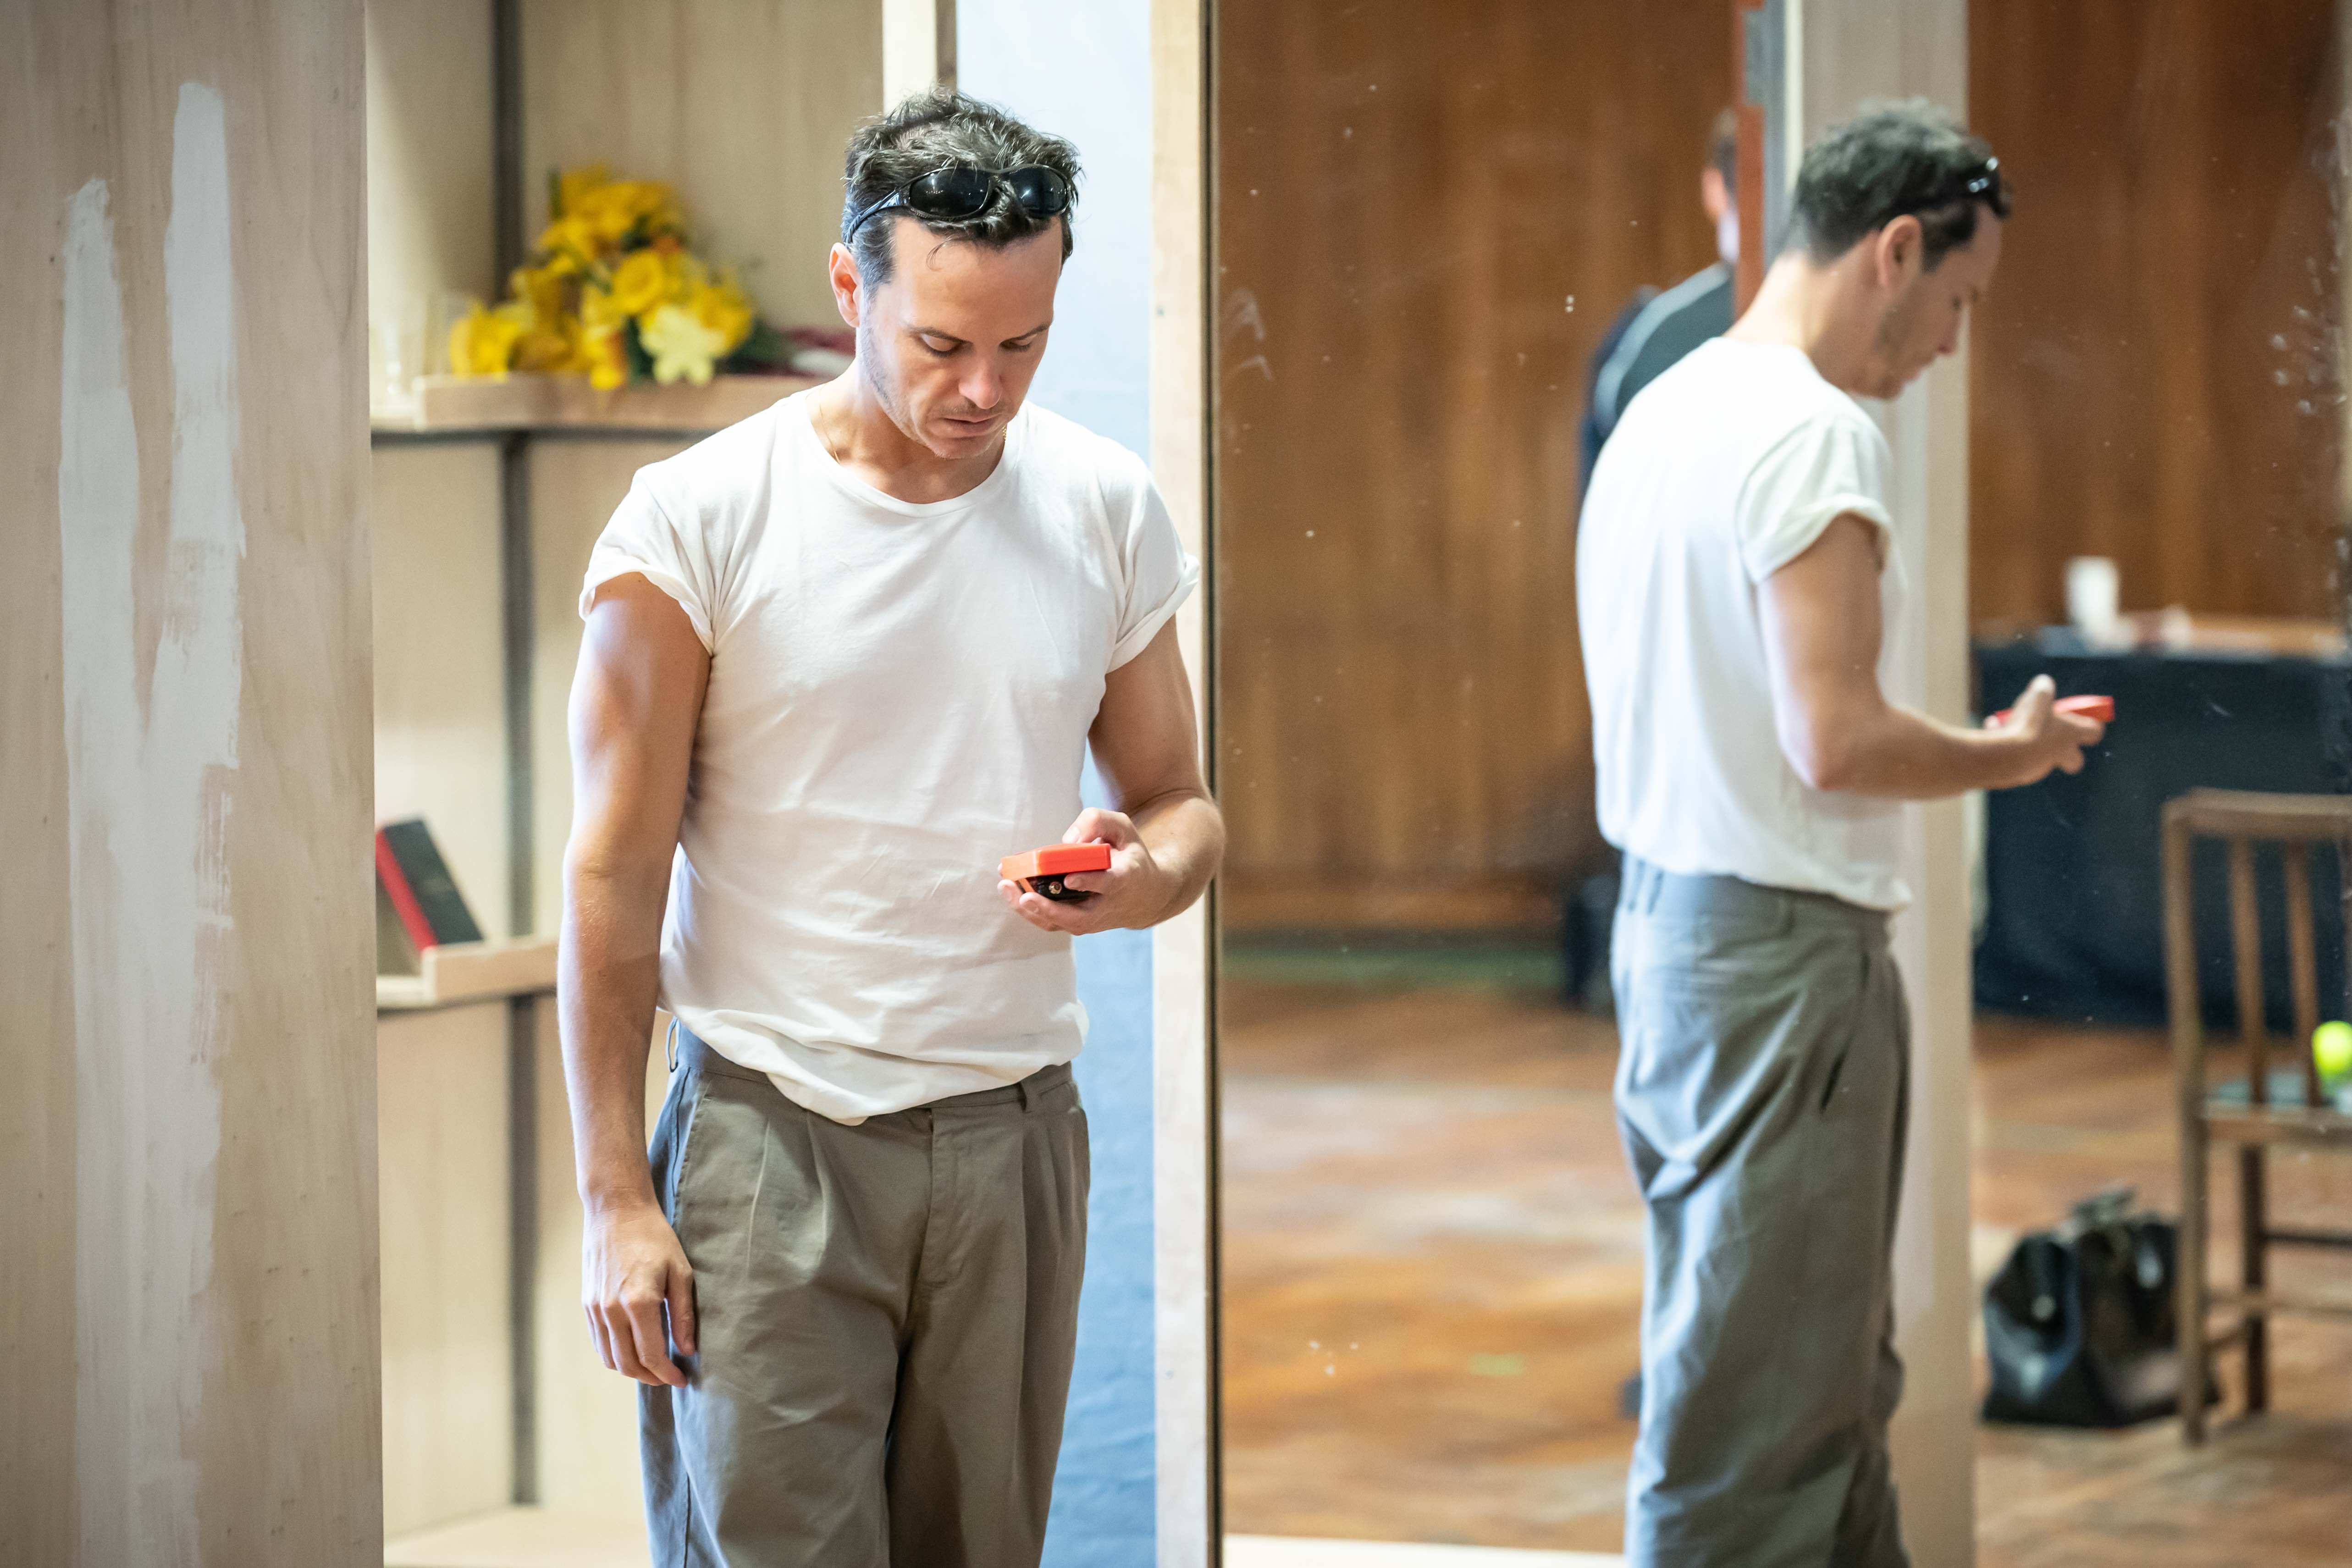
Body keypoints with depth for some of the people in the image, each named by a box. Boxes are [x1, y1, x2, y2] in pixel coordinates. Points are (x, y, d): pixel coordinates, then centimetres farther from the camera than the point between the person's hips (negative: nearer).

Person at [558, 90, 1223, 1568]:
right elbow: (615, 876, -4)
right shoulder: (698, 521, -6)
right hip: (772, 1141, -3)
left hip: (1013, 1137, 3)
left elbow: (1182, 805, 14)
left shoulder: (1108, 512, 5)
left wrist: (1147, 876, -11)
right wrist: (616, 1197, -7)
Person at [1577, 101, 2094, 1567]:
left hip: (1668, 927, 10)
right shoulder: (1815, 431, -17)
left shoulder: (1667, 412, 14)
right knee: (1757, 1408, -4)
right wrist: (2011, 754, -6)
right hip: (1783, 949, -10)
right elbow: (1836, 740, -22)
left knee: (1837, 1380, 18)